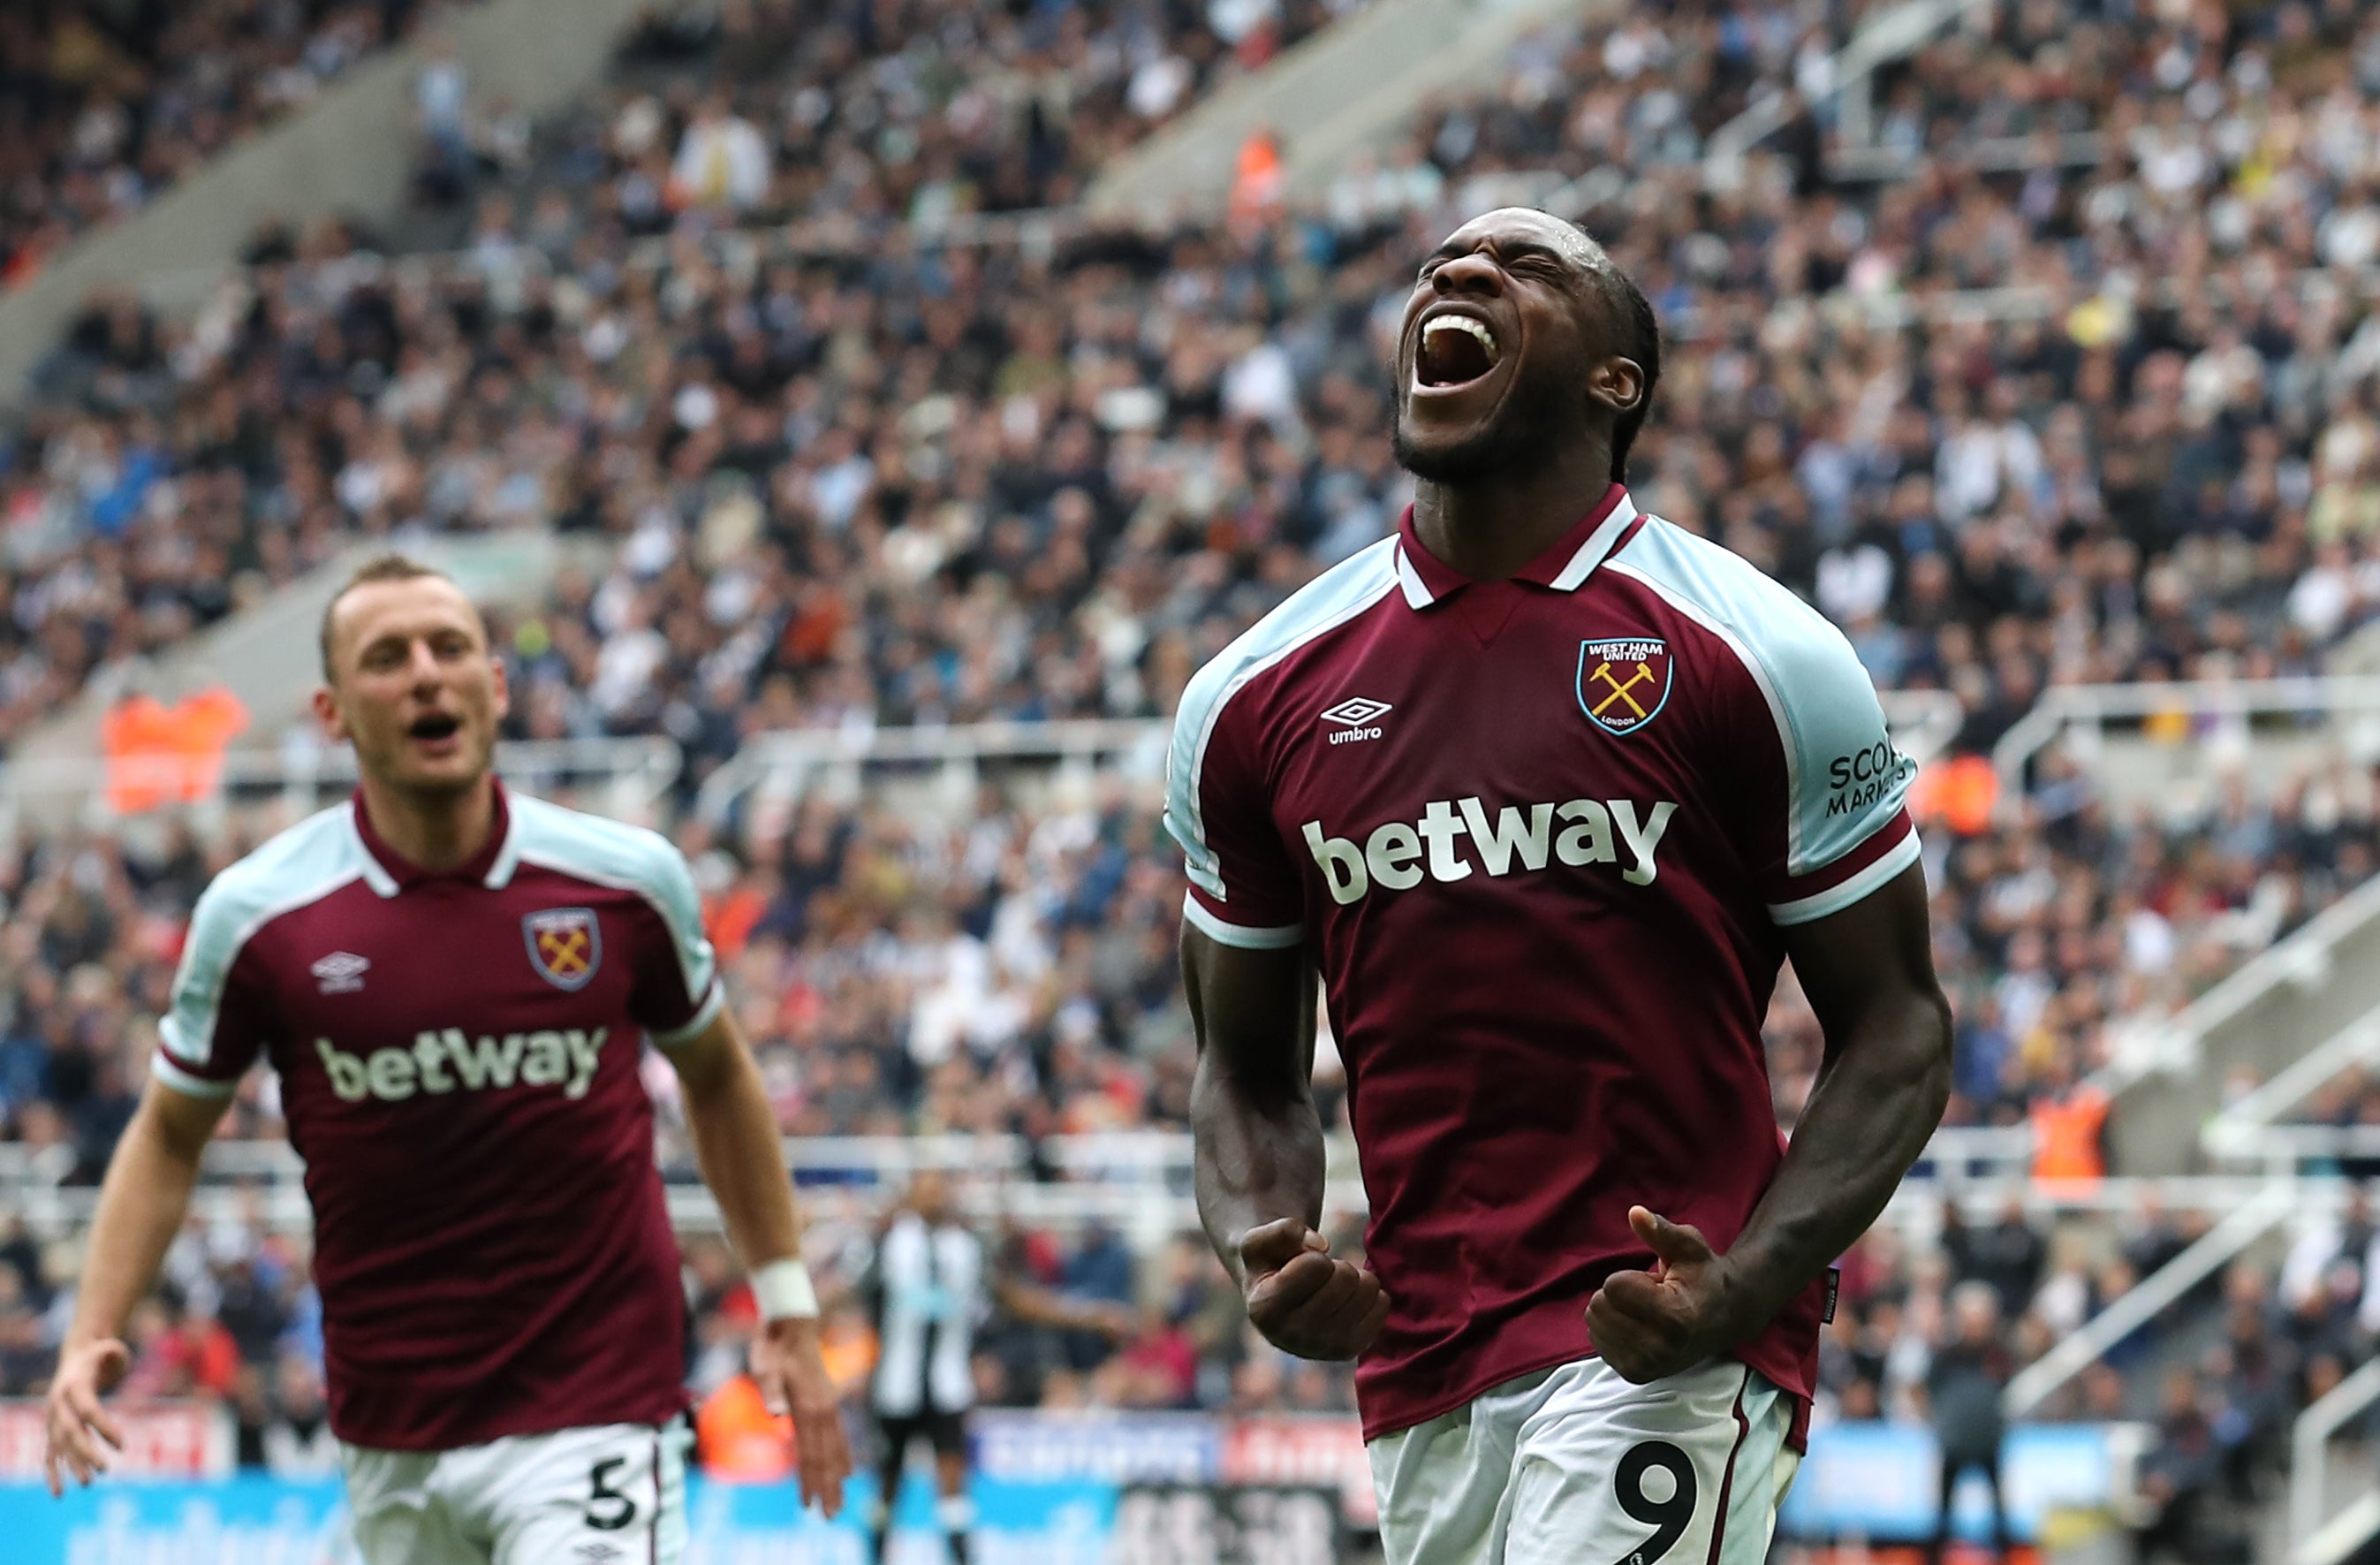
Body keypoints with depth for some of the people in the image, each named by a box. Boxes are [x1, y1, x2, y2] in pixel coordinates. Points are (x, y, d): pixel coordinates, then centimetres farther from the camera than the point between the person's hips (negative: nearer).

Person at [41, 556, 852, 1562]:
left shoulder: (627, 880, -4)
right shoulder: (257, 914, -5)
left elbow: (714, 1075, 14)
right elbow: (170, 1135, 8)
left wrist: (787, 1306, 14)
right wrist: (90, 1337, -5)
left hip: (593, 1413, -2)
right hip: (388, 1437, 2)